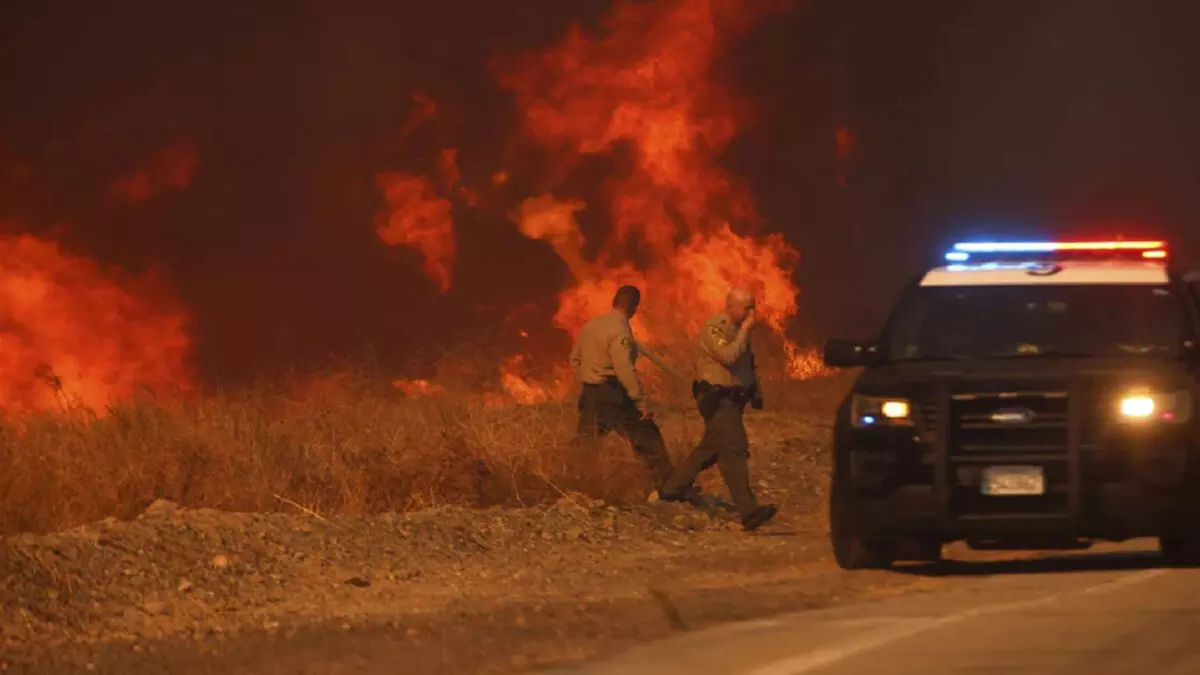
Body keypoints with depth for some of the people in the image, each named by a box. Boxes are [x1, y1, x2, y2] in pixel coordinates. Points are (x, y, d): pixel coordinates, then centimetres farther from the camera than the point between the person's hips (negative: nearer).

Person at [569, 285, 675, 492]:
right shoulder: (619, 331, -16)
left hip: (589, 395, 7)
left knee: (583, 446, 12)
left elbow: (575, 359, 17)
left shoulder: (592, 325, 8)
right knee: (649, 440, 2)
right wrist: (642, 402, -19)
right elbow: (625, 370, -22)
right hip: (613, 396, -7)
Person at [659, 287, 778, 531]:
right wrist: (745, 330, -19)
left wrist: (756, 390, 17)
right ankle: (749, 512, -24)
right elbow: (729, 356, -28)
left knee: (709, 450, 16)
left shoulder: (739, 330, 15)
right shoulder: (713, 328, -13)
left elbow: (749, 362, 26)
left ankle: (671, 490, 30)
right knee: (734, 451, -16)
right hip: (717, 399, -10)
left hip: (733, 400, 10)